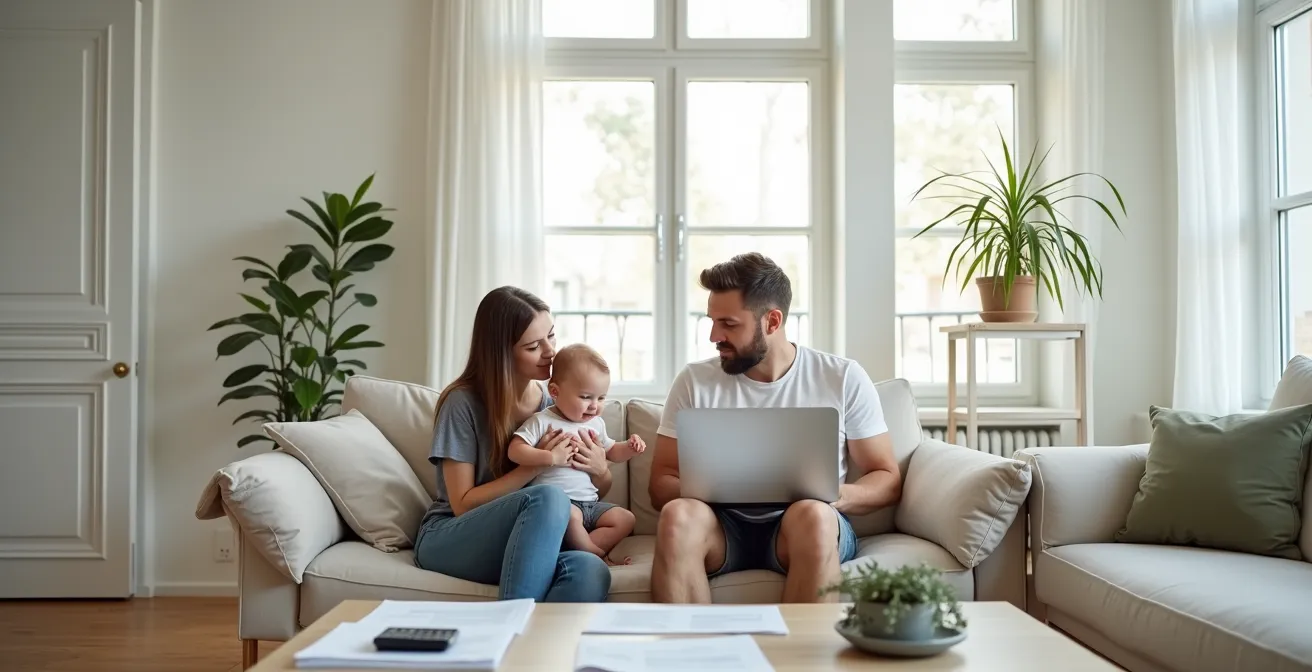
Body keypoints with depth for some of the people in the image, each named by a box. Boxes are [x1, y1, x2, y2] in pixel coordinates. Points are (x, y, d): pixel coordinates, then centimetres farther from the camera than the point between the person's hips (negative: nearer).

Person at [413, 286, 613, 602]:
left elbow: (603, 489, 15)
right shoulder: (463, 402, -8)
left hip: (526, 546, 3)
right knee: (549, 498, -35)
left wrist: (598, 470, -10)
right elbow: (463, 504, -11)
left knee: (590, 571, -34)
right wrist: (536, 465, -19)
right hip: (449, 539, -3)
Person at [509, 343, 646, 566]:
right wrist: (551, 457, -26)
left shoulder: (596, 424, 15)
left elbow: (611, 452, 29)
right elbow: (515, 451, -16)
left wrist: (629, 447, 7)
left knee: (625, 518, -5)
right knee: (570, 514, -37)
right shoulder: (542, 421, -7)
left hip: (590, 503, 8)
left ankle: (583, 551, -19)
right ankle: (599, 555, -15)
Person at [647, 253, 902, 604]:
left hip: (808, 528, -1)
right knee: (678, 514, -32)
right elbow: (660, 484, 5)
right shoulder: (694, 381, 4)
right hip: (725, 526, 1)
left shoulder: (844, 378, 2)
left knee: (813, 513, -36)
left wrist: (836, 495, -16)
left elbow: (887, 479, 5)